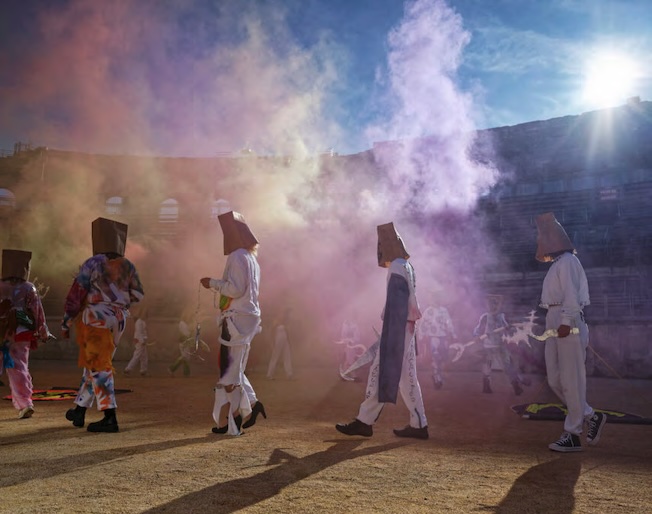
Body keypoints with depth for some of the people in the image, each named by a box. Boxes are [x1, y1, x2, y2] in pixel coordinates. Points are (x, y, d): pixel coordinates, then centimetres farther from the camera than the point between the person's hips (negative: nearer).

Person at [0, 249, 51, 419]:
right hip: (21, 336, 1)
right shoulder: (29, 290, -1)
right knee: (19, 369, 6)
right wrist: (44, 333, 14)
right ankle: (24, 403, -3)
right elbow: (38, 314, 2)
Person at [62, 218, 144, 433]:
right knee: (94, 365, 18)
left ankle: (110, 419, -8)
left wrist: (66, 322, 0)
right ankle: (79, 411, 29)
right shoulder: (127, 266, 5)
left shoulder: (92, 264, -8)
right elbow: (138, 295, 6)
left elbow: (75, 295, -8)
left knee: (99, 368, -4)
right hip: (118, 322, 6)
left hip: (95, 320, -6)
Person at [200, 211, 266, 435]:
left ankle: (230, 419, 3)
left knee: (229, 370, -2)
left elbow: (236, 289, -20)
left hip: (236, 319, -9)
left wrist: (213, 283, -9)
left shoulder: (237, 256, -14)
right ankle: (251, 404, 15)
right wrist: (218, 284, 19)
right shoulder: (250, 257, 15)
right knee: (235, 368, 19)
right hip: (247, 318, 9)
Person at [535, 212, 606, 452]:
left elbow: (571, 293, -16)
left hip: (568, 323, -10)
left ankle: (573, 434, 0)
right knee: (555, 380, 9)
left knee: (571, 380, -5)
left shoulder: (567, 261, -6)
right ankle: (592, 417, 21)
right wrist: (555, 324, 15)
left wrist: (566, 322, -24)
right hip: (554, 323, 10)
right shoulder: (556, 264, 22)